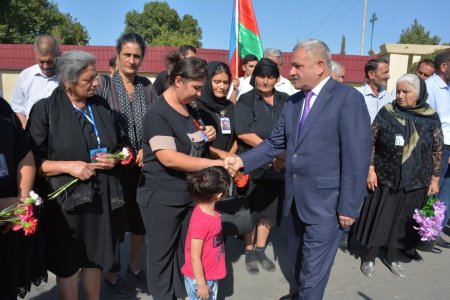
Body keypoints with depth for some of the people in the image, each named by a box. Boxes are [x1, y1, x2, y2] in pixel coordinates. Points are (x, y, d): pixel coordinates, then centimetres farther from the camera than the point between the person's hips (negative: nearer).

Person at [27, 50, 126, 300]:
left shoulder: (101, 105, 6)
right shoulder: (45, 110, -8)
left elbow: (119, 145, 15)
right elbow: (31, 160, -9)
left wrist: (114, 159, -6)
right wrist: (69, 166, -21)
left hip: (102, 196, 4)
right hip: (65, 199, -3)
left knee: (95, 258, 17)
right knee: (67, 263, 12)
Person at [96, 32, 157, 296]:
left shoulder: (147, 87, 6)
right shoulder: (104, 85, -4)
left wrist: (147, 148, -10)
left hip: (143, 164, 4)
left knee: (142, 218, 13)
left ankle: (135, 267, 37)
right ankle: (111, 274, 29)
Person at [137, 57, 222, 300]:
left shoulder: (190, 108, 7)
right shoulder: (157, 113, -19)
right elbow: (169, 158, -29)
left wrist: (206, 136, 0)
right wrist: (214, 163, -29)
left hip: (190, 194, 8)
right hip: (162, 199, -7)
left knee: (186, 251, 19)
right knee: (162, 254, 11)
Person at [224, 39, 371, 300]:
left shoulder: (348, 98, -14)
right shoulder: (293, 101, 8)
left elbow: (357, 158, -17)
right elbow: (275, 143, 7)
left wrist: (349, 207, -16)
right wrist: (242, 161, -6)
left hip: (326, 203, -7)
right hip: (296, 199, 7)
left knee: (312, 271, 6)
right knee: (299, 263, 25)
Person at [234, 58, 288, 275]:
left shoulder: (286, 101, 7)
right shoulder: (246, 100, -5)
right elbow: (243, 133, -16)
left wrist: (283, 154, -11)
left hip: (278, 165, 4)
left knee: (269, 208, 13)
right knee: (251, 210, 7)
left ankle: (260, 251, 30)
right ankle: (249, 253, 25)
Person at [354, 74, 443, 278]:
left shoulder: (431, 118, -3)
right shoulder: (386, 112, -7)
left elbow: (437, 150, 3)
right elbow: (370, 142, -3)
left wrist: (434, 179, 3)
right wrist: (370, 169, -8)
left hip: (415, 182, 2)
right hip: (385, 177, -1)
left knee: (403, 219, 13)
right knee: (378, 217, 6)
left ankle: (392, 256, 32)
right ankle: (370, 256, 23)